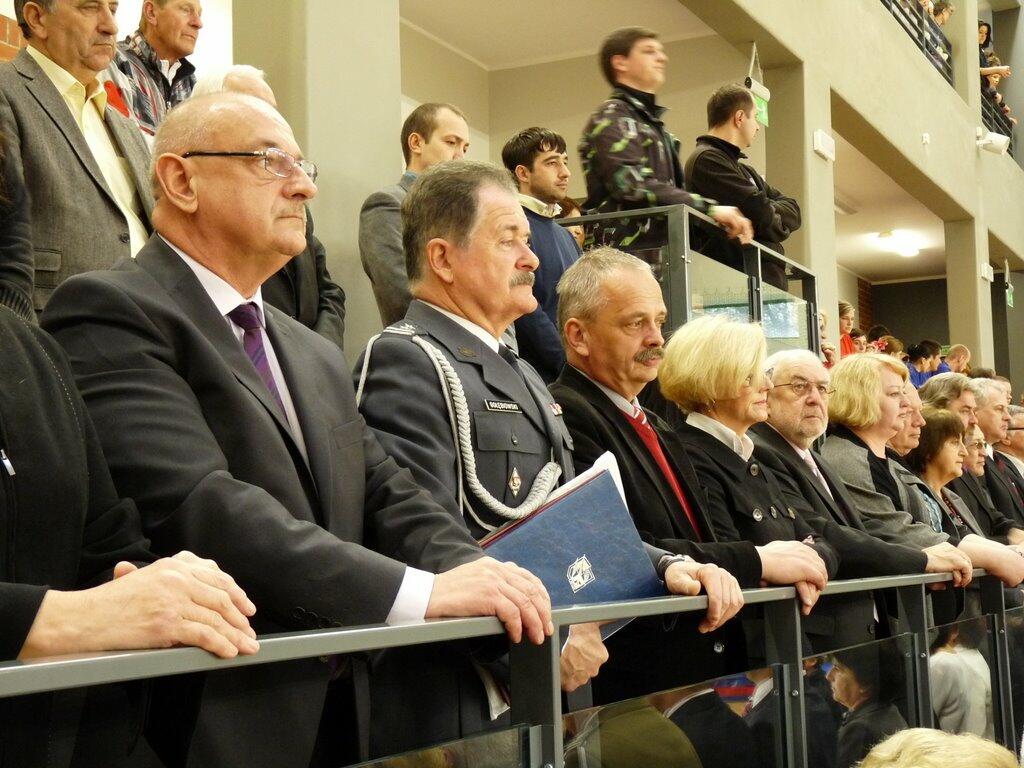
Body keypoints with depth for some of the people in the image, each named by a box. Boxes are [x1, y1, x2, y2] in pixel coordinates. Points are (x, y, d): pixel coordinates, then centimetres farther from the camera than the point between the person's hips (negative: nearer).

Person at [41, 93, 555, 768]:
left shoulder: (319, 357, 20)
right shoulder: (111, 310, -7)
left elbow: (388, 499, 11)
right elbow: (196, 505, -19)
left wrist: (494, 589, -9)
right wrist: (422, 592, -22)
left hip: (345, 708, 7)